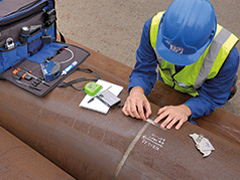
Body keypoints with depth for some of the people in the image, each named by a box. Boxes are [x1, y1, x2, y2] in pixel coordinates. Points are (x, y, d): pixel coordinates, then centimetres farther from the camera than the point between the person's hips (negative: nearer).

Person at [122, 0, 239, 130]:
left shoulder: (226, 56, -42)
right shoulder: (154, 27, -37)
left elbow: (211, 98, -28)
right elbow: (144, 69, -26)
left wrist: (186, 109, -49)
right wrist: (137, 90, -50)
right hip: (165, 86, 3)